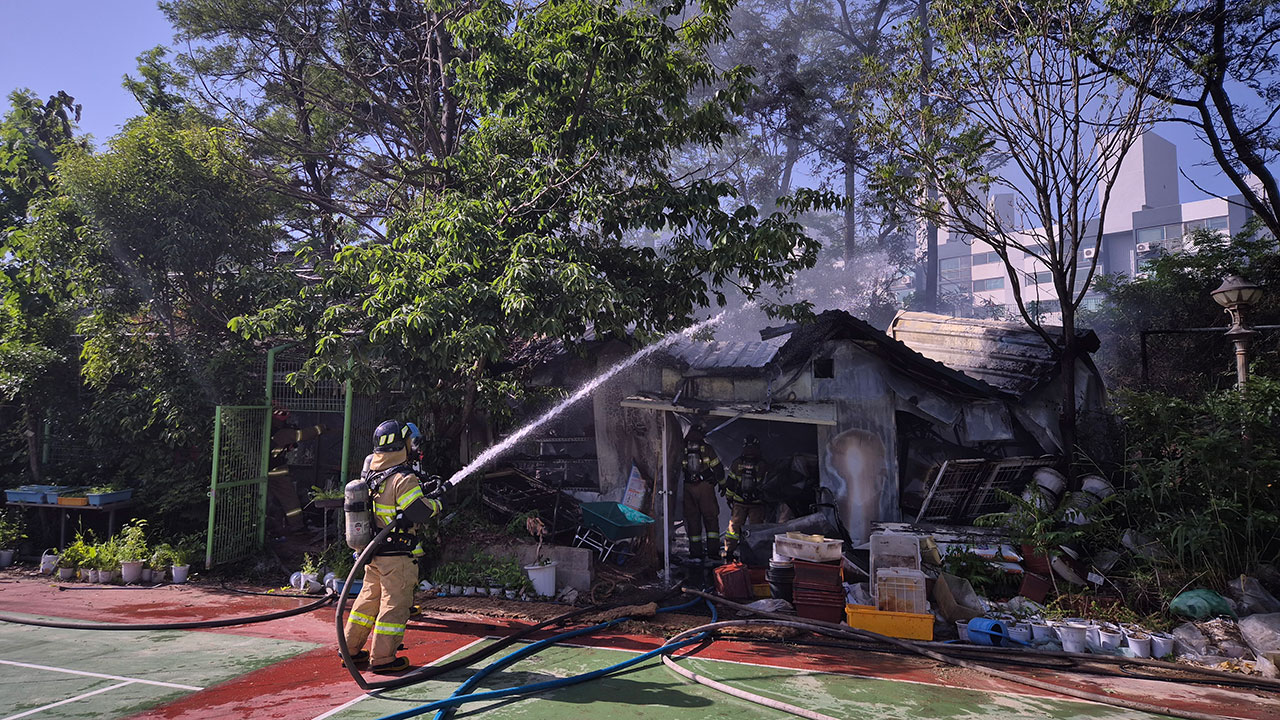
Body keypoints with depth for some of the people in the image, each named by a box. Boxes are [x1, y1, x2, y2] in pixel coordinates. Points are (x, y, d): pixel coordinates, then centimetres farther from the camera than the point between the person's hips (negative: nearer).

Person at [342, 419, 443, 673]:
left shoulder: (369, 475, 8)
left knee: (370, 597, 20)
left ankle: (350, 648, 28)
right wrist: (437, 503, -3)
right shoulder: (403, 478, -18)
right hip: (396, 556, -8)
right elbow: (419, 511, -23)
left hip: (372, 551, 8)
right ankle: (382, 658, 5)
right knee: (395, 604, 1)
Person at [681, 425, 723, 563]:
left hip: (688, 489, 2)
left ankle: (696, 553, 7)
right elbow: (717, 467, -1)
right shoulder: (706, 449, -1)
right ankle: (713, 550, 2)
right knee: (710, 518, 8)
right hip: (705, 486, -2)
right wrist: (722, 484, 10)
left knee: (692, 519, 8)